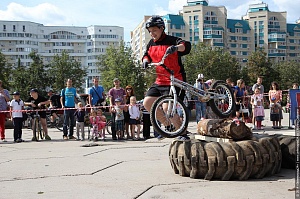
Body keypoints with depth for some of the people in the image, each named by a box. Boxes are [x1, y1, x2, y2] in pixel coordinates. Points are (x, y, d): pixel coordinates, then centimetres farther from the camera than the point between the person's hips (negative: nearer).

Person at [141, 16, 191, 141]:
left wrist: (176, 47, -50)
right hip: (160, 81, 8)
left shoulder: (171, 41, -11)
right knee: (147, 102, -4)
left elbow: (186, 45, -27)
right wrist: (145, 60, -2)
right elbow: (147, 55, 23)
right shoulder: (151, 44, 11)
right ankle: (168, 125, 12)